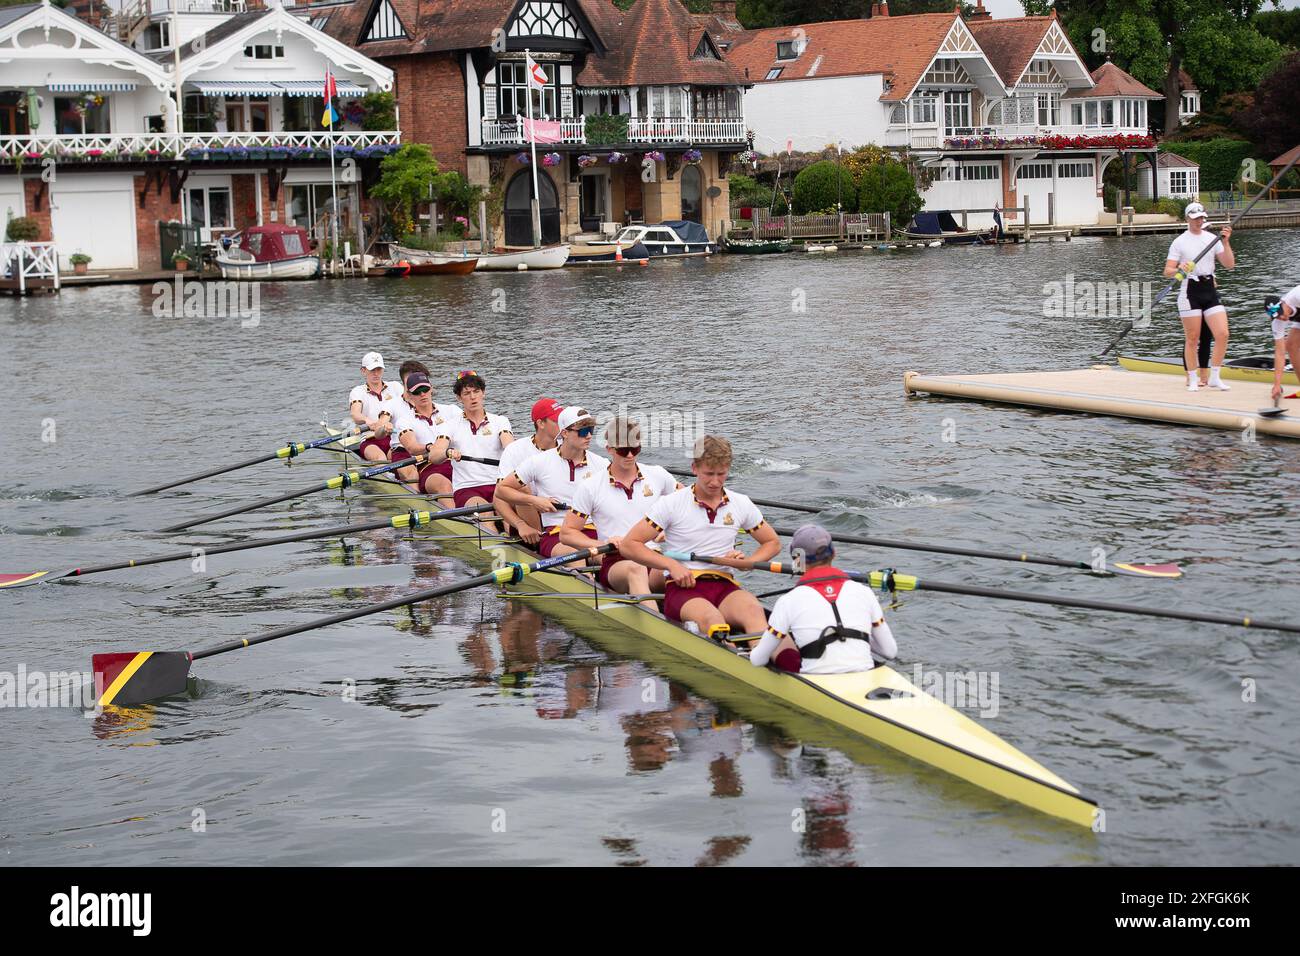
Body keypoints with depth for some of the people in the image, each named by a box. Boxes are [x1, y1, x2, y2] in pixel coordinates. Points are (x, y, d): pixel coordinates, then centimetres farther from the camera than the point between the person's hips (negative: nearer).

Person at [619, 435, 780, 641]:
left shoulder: (741, 504, 13)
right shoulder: (671, 504, 3)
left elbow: (773, 543, 26)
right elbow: (628, 545, 1)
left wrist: (747, 562, 5)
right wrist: (671, 564, -10)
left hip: (724, 586, 2)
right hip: (682, 587, -2)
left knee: (753, 609, -35)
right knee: (710, 617, -38)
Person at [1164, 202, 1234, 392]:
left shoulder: (1212, 239, 9)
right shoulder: (1179, 242, 0)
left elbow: (1229, 264, 3)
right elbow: (1167, 271, -4)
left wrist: (1225, 242, -9)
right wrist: (1179, 269, -25)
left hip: (1210, 291, 3)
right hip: (1190, 292, -3)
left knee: (1222, 334, -7)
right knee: (1192, 338, 0)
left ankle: (1214, 377, 5)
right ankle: (1193, 380, 12)